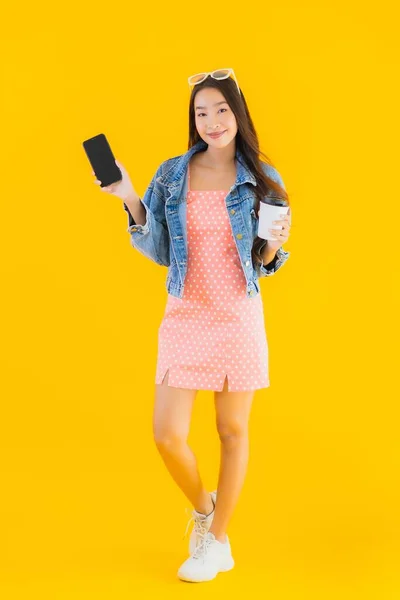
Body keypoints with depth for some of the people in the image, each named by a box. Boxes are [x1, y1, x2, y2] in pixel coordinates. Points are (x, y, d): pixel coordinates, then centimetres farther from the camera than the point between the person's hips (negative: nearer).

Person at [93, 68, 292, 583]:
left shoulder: (262, 179, 0)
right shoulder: (172, 175, 2)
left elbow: (265, 263, 6)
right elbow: (159, 252, 4)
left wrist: (273, 247, -16)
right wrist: (130, 201, -7)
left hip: (239, 318, -1)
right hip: (185, 318, 1)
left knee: (233, 430, 8)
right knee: (167, 435, -3)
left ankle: (217, 540, 26)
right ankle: (203, 507, 29)